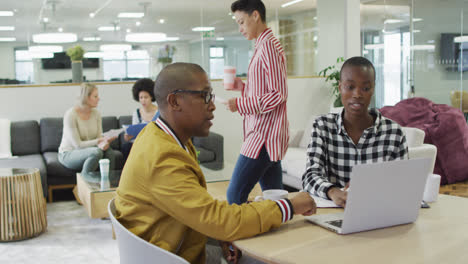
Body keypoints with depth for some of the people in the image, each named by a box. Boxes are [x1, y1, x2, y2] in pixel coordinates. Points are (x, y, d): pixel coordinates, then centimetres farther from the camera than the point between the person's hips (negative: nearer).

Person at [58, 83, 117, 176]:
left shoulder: (96, 113, 0)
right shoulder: (70, 114, -18)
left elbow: (99, 137, -3)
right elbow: (77, 145, -20)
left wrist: (103, 143, -28)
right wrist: (100, 141, -25)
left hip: (87, 151, 5)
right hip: (68, 154, -5)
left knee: (109, 150, -25)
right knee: (96, 152, -33)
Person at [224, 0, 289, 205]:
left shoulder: (268, 46, -12)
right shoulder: (264, 46, 19)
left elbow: (279, 95, -18)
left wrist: (240, 105, -18)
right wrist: (242, 87, 15)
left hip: (264, 135, -10)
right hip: (264, 133, 10)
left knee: (235, 195, -11)